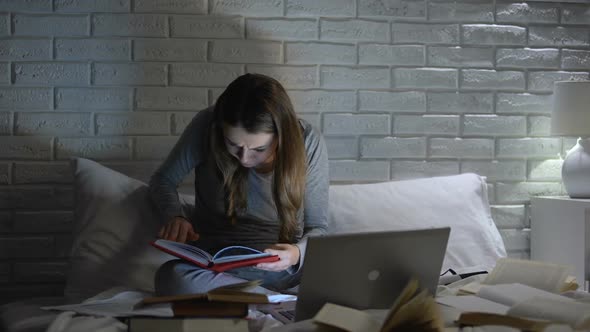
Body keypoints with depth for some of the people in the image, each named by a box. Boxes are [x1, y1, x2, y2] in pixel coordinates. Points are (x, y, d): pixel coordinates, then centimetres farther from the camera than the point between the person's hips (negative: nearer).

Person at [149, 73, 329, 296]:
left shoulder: (307, 143, -11)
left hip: (281, 268, -1)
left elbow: (318, 227, -1)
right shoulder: (206, 126, -12)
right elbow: (163, 180, 7)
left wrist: (297, 253, -24)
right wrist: (175, 216, -15)